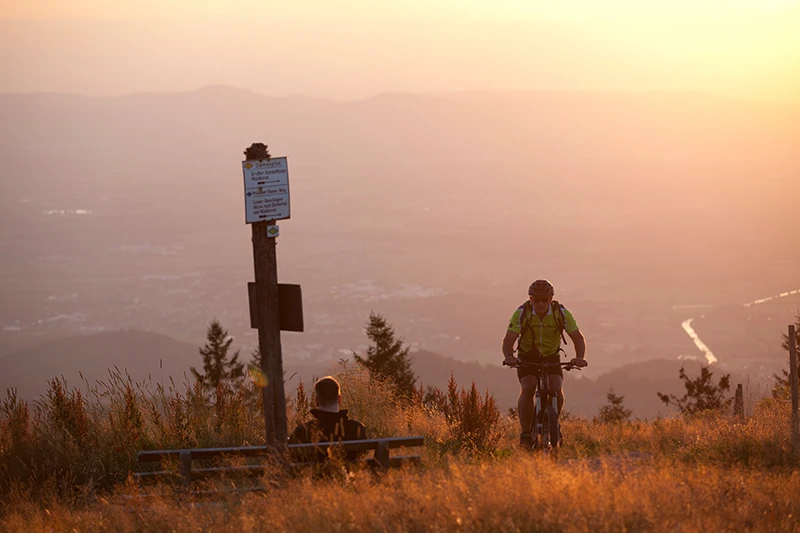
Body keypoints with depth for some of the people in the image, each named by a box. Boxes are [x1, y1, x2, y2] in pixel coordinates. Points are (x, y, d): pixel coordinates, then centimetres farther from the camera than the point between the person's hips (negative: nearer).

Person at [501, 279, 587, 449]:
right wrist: (509, 357, -45)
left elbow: (578, 337, -16)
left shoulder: (562, 313, -17)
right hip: (527, 358, -1)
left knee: (557, 390, -22)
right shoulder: (521, 313, -20)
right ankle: (525, 434, -22)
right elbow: (508, 339, -24)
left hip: (551, 358, 1)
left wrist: (580, 357, -35)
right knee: (527, 389, -25)